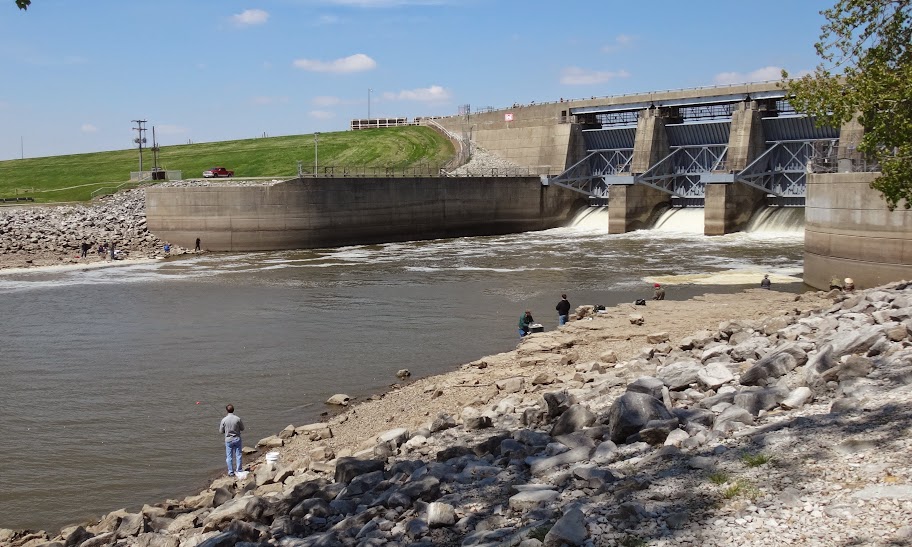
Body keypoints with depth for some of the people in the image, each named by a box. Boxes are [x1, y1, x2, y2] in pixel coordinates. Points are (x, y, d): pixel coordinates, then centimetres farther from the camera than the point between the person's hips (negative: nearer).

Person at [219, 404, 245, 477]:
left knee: (229, 456, 9)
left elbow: (221, 431, -3)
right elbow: (242, 428, 0)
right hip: (237, 439, 0)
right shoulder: (238, 419, -12)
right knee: (238, 455, 11)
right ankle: (238, 470, 16)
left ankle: (231, 472, 13)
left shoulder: (224, 420, -13)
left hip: (228, 440, 0)